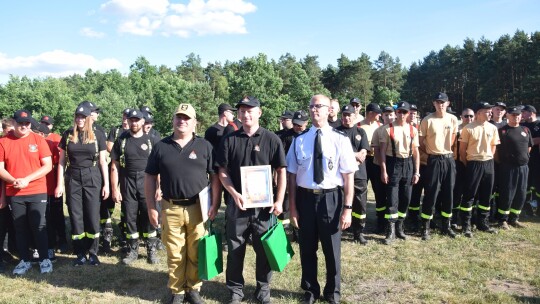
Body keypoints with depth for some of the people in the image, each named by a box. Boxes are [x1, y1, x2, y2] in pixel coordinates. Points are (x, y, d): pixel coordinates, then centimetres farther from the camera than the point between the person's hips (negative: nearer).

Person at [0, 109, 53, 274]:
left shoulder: (38, 140, -2)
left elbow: (47, 165, -5)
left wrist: (27, 179, -14)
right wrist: (13, 181, -15)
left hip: (37, 192, -2)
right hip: (14, 193, 2)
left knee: (39, 226, 2)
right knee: (20, 228, 9)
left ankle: (44, 259, 13)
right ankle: (24, 260, 21)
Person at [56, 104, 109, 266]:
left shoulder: (98, 135, -1)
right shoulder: (68, 135, 4)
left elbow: (103, 161, 1)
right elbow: (62, 161, 6)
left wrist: (106, 184, -3)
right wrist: (60, 184, 1)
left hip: (92, 179, -1)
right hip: (72, 179, 2)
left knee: (92, 216, 1)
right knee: (76, 217, 5)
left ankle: (93, 253, 14)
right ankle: (80, 254, 16)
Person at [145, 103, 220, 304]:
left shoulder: (204, 146, 3)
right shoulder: (161, 147, 5)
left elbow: (215, 176, 3)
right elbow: (150, 177, 8)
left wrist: (215, 204, -3)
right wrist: (151, 207, 3)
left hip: (198, 207, 0)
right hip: (171, 208, 1)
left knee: (196, 253, 7)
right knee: (175, 253, 8)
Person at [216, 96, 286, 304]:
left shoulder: (271, 139, -2)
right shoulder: (230, 140, 1)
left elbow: (281, 172, -1)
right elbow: (223, 172, 2)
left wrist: (279, 201, -8)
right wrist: (235, 194, -12)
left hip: (264, 205, -1)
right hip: (237, 203, 1)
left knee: (264, 250, 9)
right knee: (235, 250, 10)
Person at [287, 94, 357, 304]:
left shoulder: (340, 140, -6)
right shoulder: (299, 140, -1)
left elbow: (349, 177, -6)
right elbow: (292, 176, 2)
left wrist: (347, 208, -10)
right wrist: (293, 207, 1)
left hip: (331, 199, -1)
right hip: (306, 198, 2)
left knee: (332, 250, 14)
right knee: (307, 249, 16)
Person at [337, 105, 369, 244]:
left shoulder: (361, 132, 12)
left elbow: (363, 153, 2)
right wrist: (355, 155, -9)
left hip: (359, 173, 3)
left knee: (360, 204, 5)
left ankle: (359, 233, 16)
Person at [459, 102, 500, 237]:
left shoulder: (493, 128, 5)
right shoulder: (468, 128, -9)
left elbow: (493, 146, 17)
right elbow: (462, 149, -5)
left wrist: (488, 159, 10)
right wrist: (467, 165, -2)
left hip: (488, 164, 5)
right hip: (473, 164, -5)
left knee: (486, 195, 12)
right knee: (469, 195, -2)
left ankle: (482, 223, 25)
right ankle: (466, 225, 6)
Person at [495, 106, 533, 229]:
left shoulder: (525, 130, 12)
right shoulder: (502, 130, -6)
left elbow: (529, 146, 21)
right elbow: (496, 149, -7)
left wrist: (523, 158, 16)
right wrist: (501, 163, -5)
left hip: (523, 167, 6)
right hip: (507, 167, -6)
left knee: (521, 194, 10)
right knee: (507, 194, -3)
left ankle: (514, 218, 24)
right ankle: (503, 220, 8)